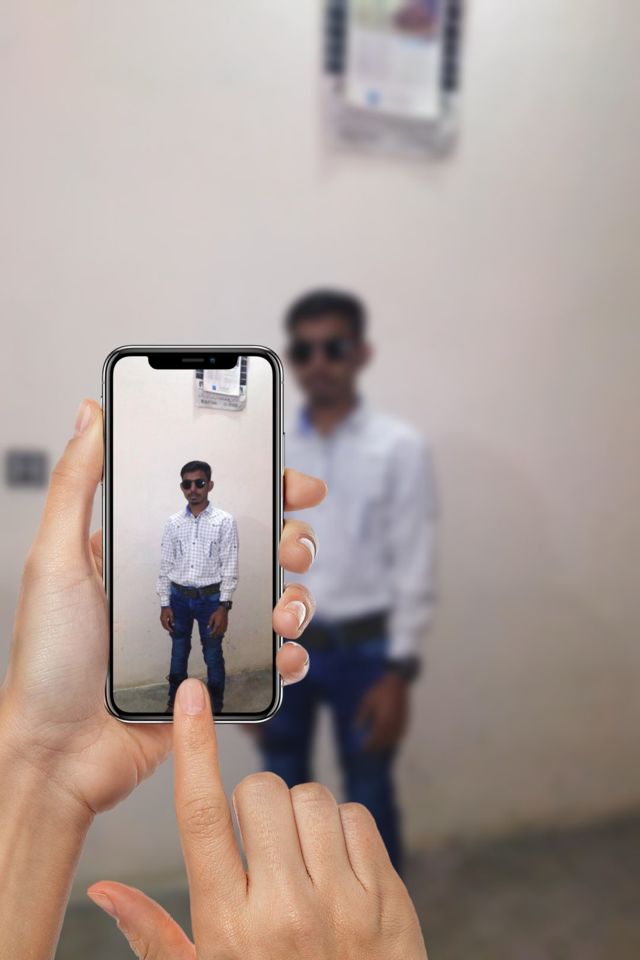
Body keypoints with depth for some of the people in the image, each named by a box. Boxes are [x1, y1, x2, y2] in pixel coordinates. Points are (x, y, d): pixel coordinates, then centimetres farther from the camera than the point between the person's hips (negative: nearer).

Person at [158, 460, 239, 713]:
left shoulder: (224, 521, -9)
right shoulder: (173, 522, 0)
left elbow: (230, 566, -9)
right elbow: (166, 565, 4)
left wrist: (224, 607, -13)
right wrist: (165, 604, 2)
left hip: (210, 598, -3)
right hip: (179, 597, 3)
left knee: (213, 656, 10)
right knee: (178, 653, 17)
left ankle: (215, 707, 27)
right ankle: (174, 703, 36)